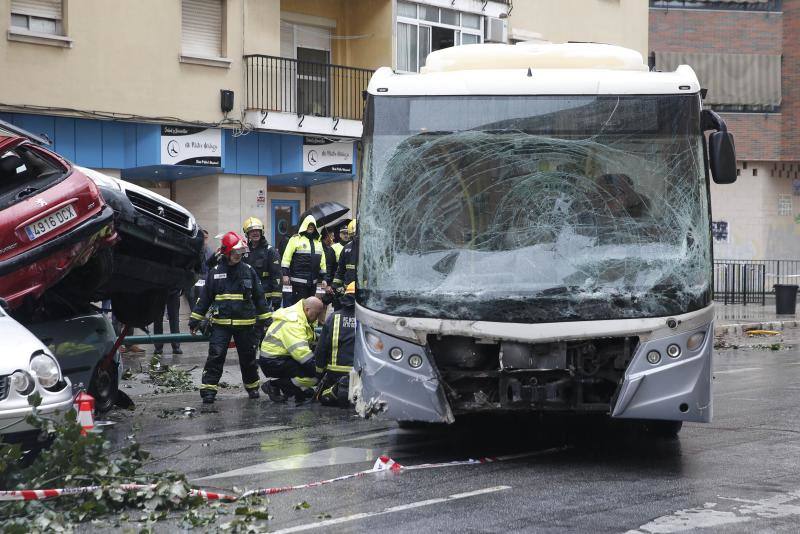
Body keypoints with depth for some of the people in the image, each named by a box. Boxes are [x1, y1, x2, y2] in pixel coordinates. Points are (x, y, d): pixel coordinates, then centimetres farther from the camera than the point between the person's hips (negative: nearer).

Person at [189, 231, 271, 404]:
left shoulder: (249, 271, 2)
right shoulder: (215, 272, 1)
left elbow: (259, 297, 7)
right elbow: (205, 297, 6)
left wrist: (265, 318, 6)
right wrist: (195, 319, 5)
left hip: (245, 324, 1)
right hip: (221, 323, -1)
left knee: (248, 357, 12)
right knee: (215, 357, -9)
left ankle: (252, 387, 30)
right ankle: (208, 390, -6)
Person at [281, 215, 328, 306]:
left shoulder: (318, 241, 17)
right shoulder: (296, 239, -2)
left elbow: (322, 261, 17)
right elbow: (287, 257, -7)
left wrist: (324, 278, 12)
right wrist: (285, 274, -14)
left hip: (313, 281, 6)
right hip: (299, 280, -6)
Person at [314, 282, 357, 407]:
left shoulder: (333, 318, 2)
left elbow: (320, 349, 6)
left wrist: (319, 374, 19)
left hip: (335, 372, 1)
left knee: (323, 396, 25)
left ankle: (336, 391, -10)